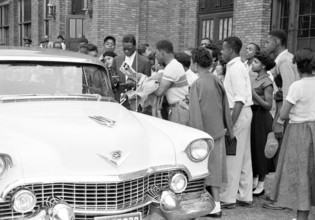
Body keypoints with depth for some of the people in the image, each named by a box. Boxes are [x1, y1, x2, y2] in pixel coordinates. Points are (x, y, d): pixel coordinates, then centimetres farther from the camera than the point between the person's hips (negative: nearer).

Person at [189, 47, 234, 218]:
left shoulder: (197, 84, -15)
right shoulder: (217, 81, 3)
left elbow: (195, 113, -17)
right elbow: (225, 107, 9)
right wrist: (229, 129, 17)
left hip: (205, 132, -6)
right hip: (218, 130, 6)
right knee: (215, 167, 12)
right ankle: (216, 205, 15)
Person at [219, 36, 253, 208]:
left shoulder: (235, 69, -15)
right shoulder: (238, 66, 15)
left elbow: (240, 99, -21)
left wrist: (230, 123, -23)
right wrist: (231, 120, 14)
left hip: (239, 113, -10)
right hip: (243, 112, 10)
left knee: (232, 157, -4)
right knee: (244, 157, 13)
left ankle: (228, 198, 4)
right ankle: (245, 196, 21)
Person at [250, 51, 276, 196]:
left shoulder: (267, 82, -12)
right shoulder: (254, 80, 12)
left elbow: (268, 106, -16)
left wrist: (253, 94, -22)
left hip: (261, 118, -8)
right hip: (251, 115, 8)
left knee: (260, 149, 0)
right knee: (252, 148, 13)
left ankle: (261, 185, 12)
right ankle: (254, 181, 26)